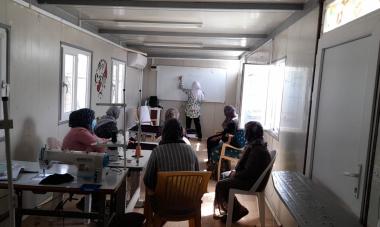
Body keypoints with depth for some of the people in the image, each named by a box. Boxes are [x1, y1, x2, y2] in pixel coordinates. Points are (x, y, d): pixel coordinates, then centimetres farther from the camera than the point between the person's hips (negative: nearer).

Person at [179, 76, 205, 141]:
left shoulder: (190, 91, -10)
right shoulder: (201, 92, -4)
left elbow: (181, 87, 1)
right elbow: (201, 100, 9)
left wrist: (181, 79, 13)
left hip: (189, 110, -2)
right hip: (197, 111, 2)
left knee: (188, 124, 8)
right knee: (197, 124, 9)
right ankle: (199, 137, 12)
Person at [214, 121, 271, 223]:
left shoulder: (257, 150, -27)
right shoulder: (255, 145, 4)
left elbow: (248, 172, -26)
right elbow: (244, 163, 16)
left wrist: (236, 174, -12)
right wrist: (236, 171, 3)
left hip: (252, 182, -10)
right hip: (250, 176, 10)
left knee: (220, 185, -9)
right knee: (225, 178, 13)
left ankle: (237, 210, 9)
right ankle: (234, 209, 21)